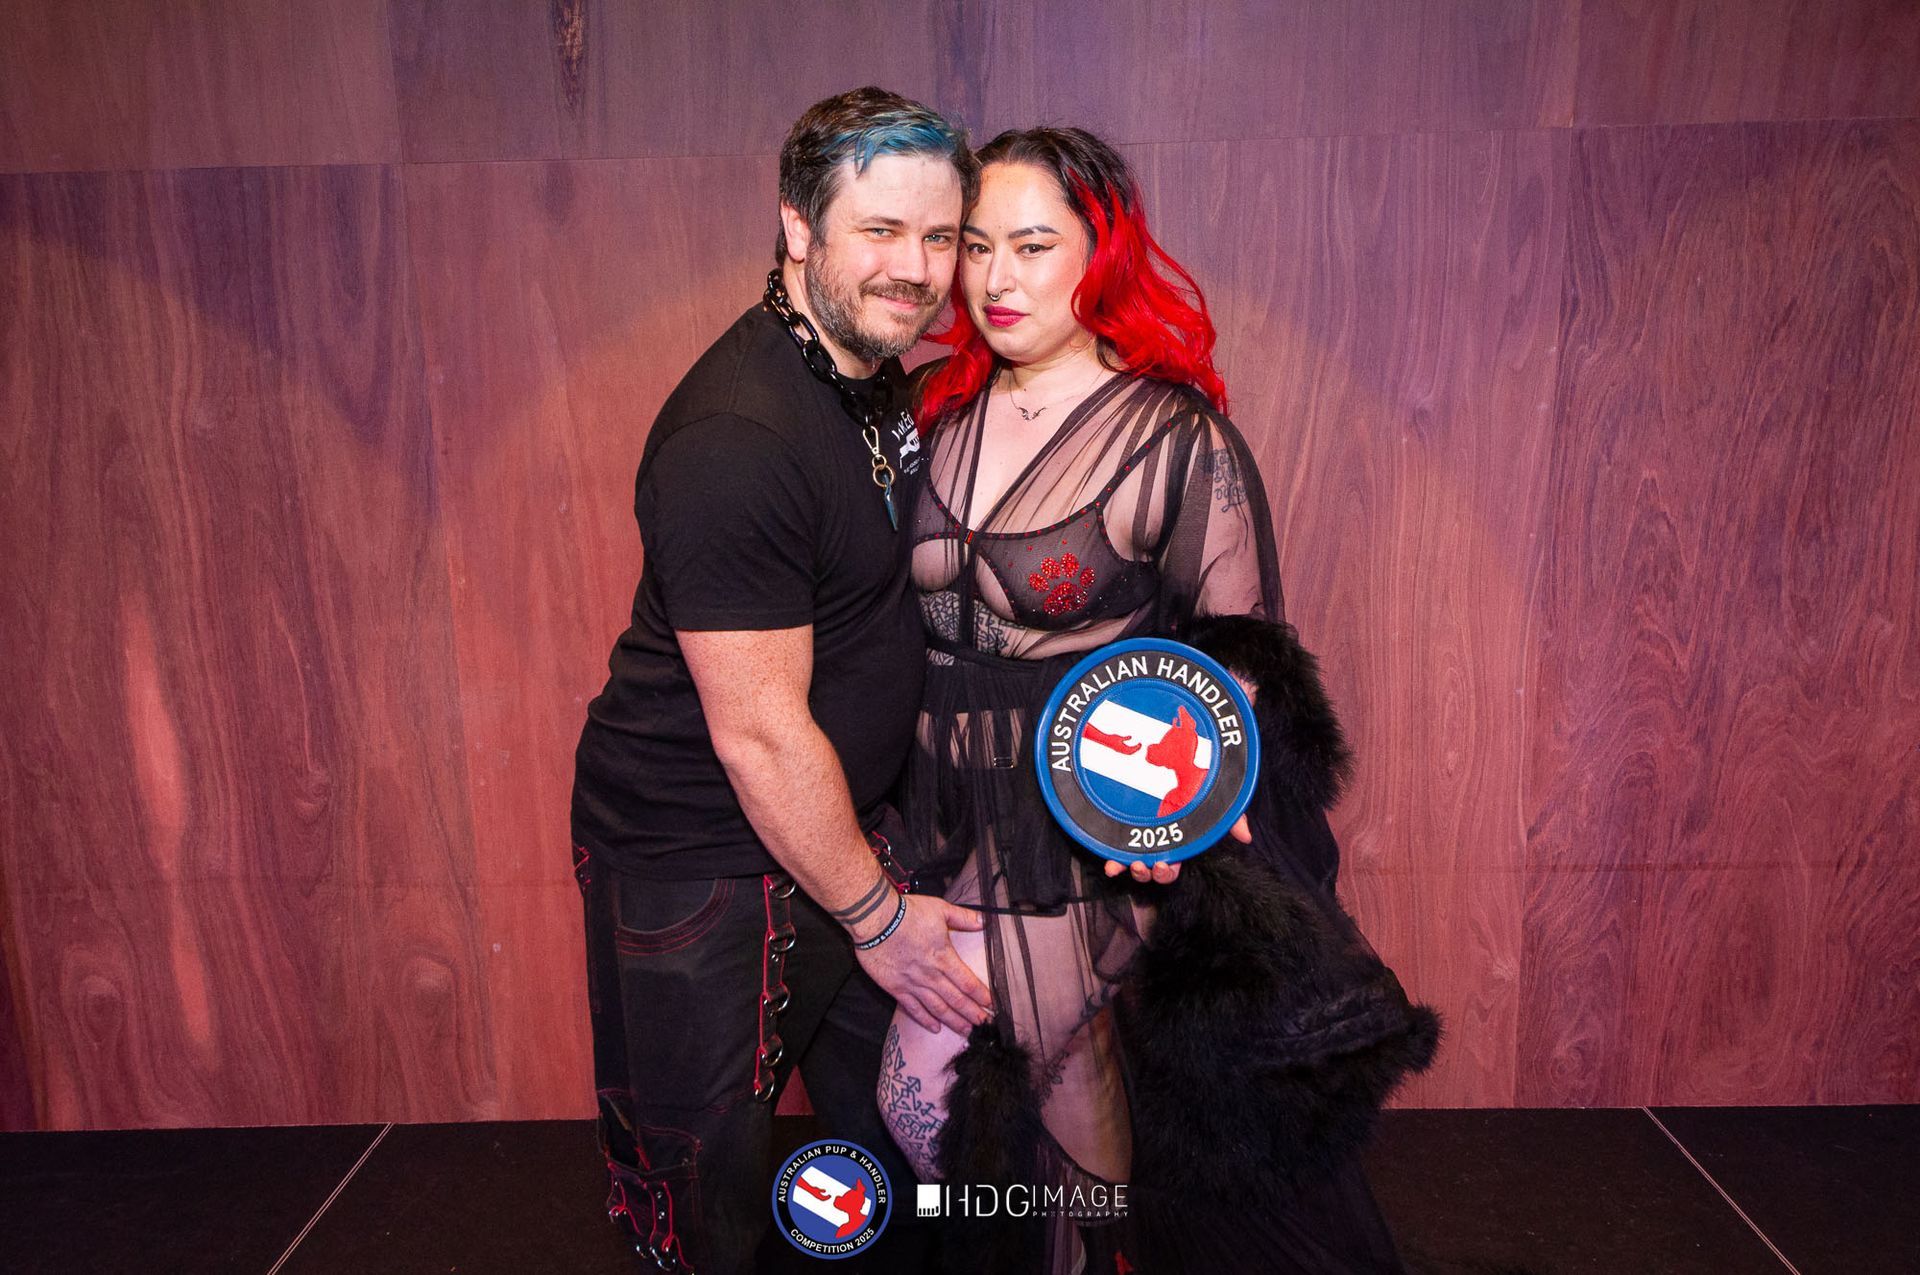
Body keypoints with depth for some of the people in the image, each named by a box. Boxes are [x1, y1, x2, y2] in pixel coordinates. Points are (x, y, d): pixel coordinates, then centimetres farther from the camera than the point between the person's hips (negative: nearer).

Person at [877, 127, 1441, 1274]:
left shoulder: (1176, 440, -11)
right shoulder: (941, 415, 5)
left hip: (1099, 848, -5)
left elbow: (1237, 661, -7)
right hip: (953, 835, 5)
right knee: (923, 1104, 14)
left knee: (1099, 1147, 10)